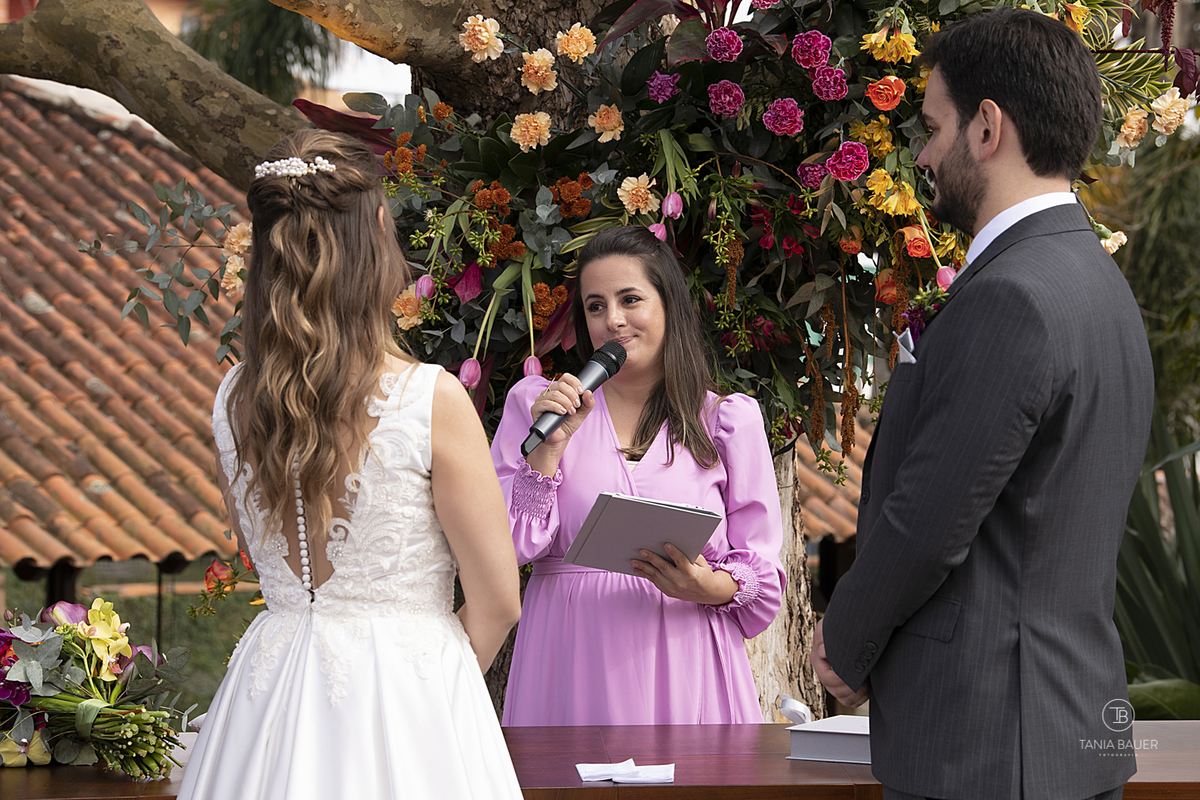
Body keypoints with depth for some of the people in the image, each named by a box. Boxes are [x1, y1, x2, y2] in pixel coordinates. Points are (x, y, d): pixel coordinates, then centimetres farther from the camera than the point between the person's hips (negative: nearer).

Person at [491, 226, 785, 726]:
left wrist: (711, 587, -15)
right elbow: (505, 548, 1)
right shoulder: (534, 403, 10)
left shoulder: (728, 419, 8)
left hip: (683, 668, 0)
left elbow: (763, 576, 5)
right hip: (572, 668, 0)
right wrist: (549, 444, -8)